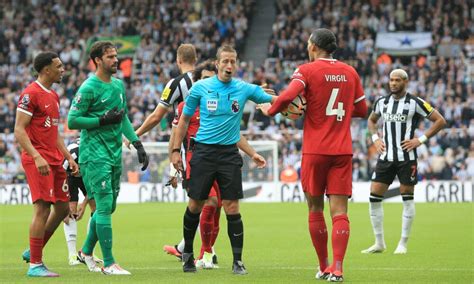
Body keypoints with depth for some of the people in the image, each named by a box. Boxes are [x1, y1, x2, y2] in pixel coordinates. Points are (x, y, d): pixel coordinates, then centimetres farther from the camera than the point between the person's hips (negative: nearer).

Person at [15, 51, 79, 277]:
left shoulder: (54, 96, 17)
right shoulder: (31, 94, -11)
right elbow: (19, 130, -17)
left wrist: (68, 157, 18)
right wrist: (37, 157, -26)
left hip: (54, 160, 9)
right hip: (38, 160, -9)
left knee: (62, 208, 10)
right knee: (43, 208, -11)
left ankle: (33, 252, 22)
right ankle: (35, 265, -6)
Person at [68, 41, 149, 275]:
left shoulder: (119, 85, 13)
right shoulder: (89, 88, -11)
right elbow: (72, 121, -13)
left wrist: (137, 144, 16)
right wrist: (104, 119, -17)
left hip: (115, 154, 8)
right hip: (95, 155, -8)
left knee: (108, 207, 12)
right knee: (105, 206, -9)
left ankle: (86, 251, 29)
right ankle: (109, 263, -6)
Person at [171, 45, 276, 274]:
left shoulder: (244, 89, 1)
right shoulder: (200, 88, -1)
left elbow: (275, 101, 4)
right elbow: (184, 119, 7)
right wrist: (176, 150, 3)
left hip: (229, 153, 1)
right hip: (203, 151, 0)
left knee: (232, 208, -5)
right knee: (195, 205, 3)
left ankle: (237, 261, 1)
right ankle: (187, 253, 23)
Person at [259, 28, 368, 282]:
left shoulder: (307, 70, -5)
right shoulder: (350, 72, 8)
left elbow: (288, 97, -21)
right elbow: (362, 110, 16)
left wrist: (269, 110, -3)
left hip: (315, 151, -3)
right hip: (343, 151, 3)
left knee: (315, 209, 11)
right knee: (339, 211, -2)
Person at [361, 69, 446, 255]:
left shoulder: (415, 103, -6)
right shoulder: (382, 102, 9)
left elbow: (440, 121, -4)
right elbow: (371, 120, 28)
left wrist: (421, 140, -10)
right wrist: (375, 138, 11)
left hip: (406, 157, -4)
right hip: (386, 156, 4)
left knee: (407, 199, -1)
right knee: (374, 197, -2)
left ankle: (403, 244, 8)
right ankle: (379, 243, 7)